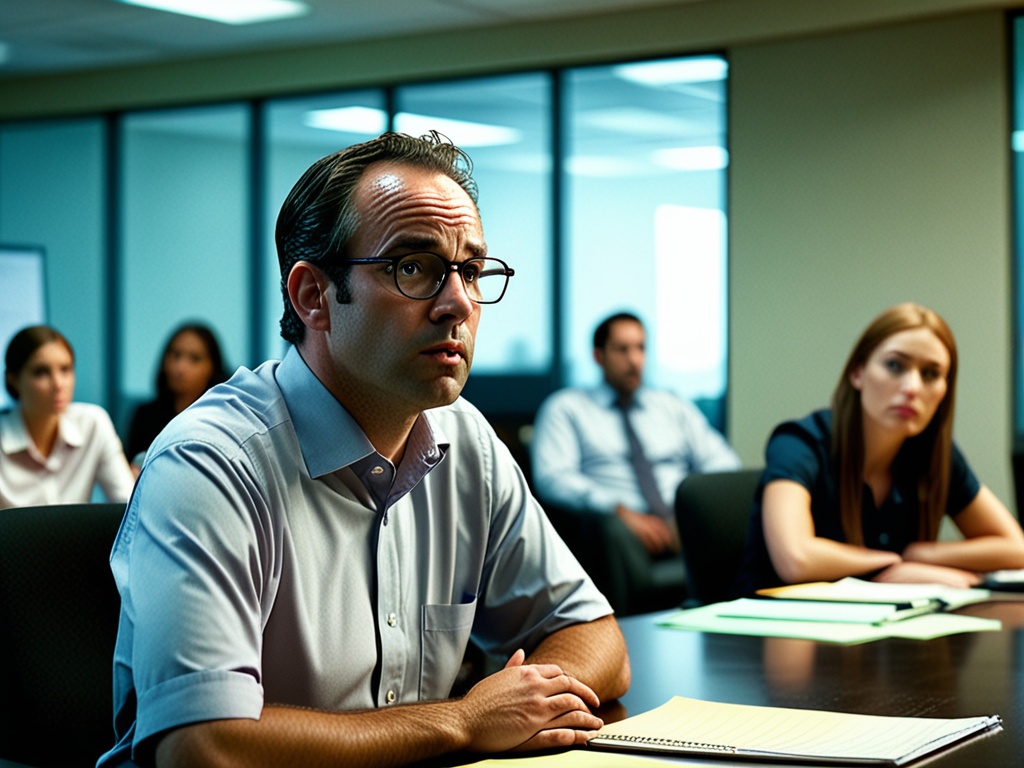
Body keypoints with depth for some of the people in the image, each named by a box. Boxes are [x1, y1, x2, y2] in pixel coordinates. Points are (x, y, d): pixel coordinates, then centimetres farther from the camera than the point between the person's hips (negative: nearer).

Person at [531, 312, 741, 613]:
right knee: (615, 530, -40)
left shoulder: (672, 406, 27)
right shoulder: (565, 407, 15)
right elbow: (552, 478, -1)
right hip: (619, 521, -2)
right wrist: (621, 511, -17)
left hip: (683, 520, 3)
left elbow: (721, 461, 17)